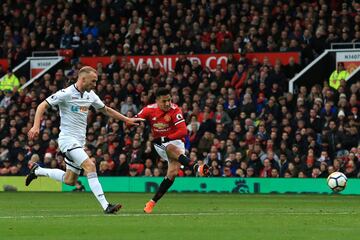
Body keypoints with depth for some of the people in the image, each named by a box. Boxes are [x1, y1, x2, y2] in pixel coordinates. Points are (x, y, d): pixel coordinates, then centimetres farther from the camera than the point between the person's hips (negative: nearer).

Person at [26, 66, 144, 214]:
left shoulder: (90, 95, 9)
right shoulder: (66, 94, -13)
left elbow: (105, 110, 24)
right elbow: (42, 106, -12)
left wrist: (127, 120, 21)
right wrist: (36, 126, -24)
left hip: (79, 141, 8)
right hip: (67, 139, -8)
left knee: (70, 181, 12)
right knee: (90, 166, -24)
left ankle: (38, 170, 34)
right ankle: (106, 206, -28)